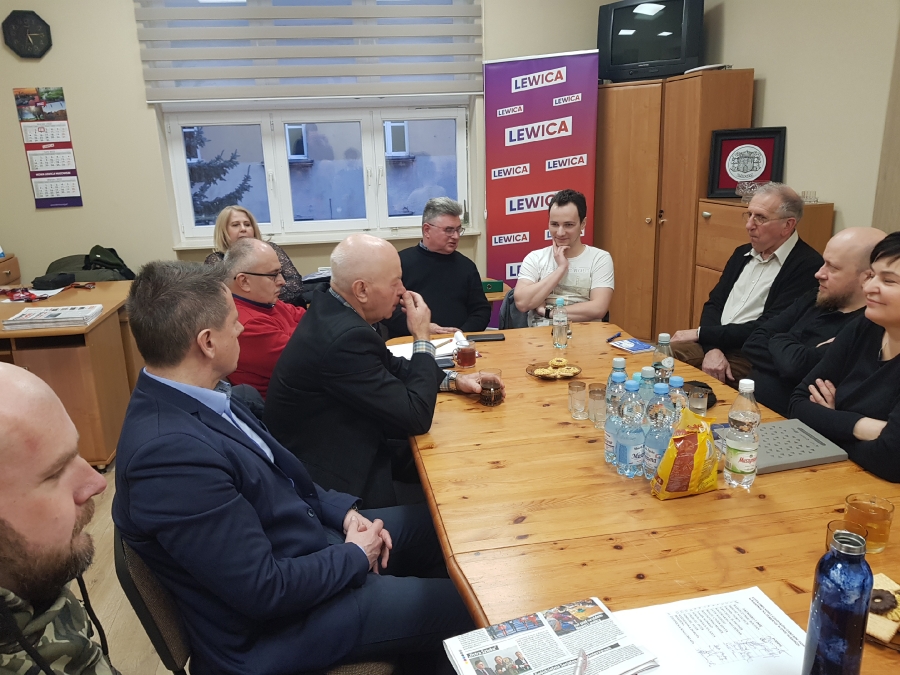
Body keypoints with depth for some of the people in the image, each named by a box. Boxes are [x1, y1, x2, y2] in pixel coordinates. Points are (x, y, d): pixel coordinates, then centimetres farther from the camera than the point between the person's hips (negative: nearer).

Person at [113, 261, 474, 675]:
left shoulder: (194, 397, -4)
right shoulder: (169, 453, -33)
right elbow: (265, 589, -28)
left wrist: (342, 510, -1)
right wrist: (355, 556, -13)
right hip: (273, 623, -8)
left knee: (430, 523, 17)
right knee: (465, 607, -4)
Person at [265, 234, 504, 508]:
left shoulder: (332, 310, -2)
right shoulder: (345, 337, -31)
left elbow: (390, 365, 13)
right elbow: (416, 418, -24)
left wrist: (454, 380, 2)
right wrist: (422, 337, -16)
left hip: (334, 450, 9)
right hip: (332, 479, -9)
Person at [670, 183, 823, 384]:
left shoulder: (807, 266, -11)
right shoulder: (743, 253, 13)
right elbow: (714, 304, 9)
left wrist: (700, 333, -13)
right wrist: (712, 348, -11)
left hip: (753, 360, -7)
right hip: (715, 343, 7)